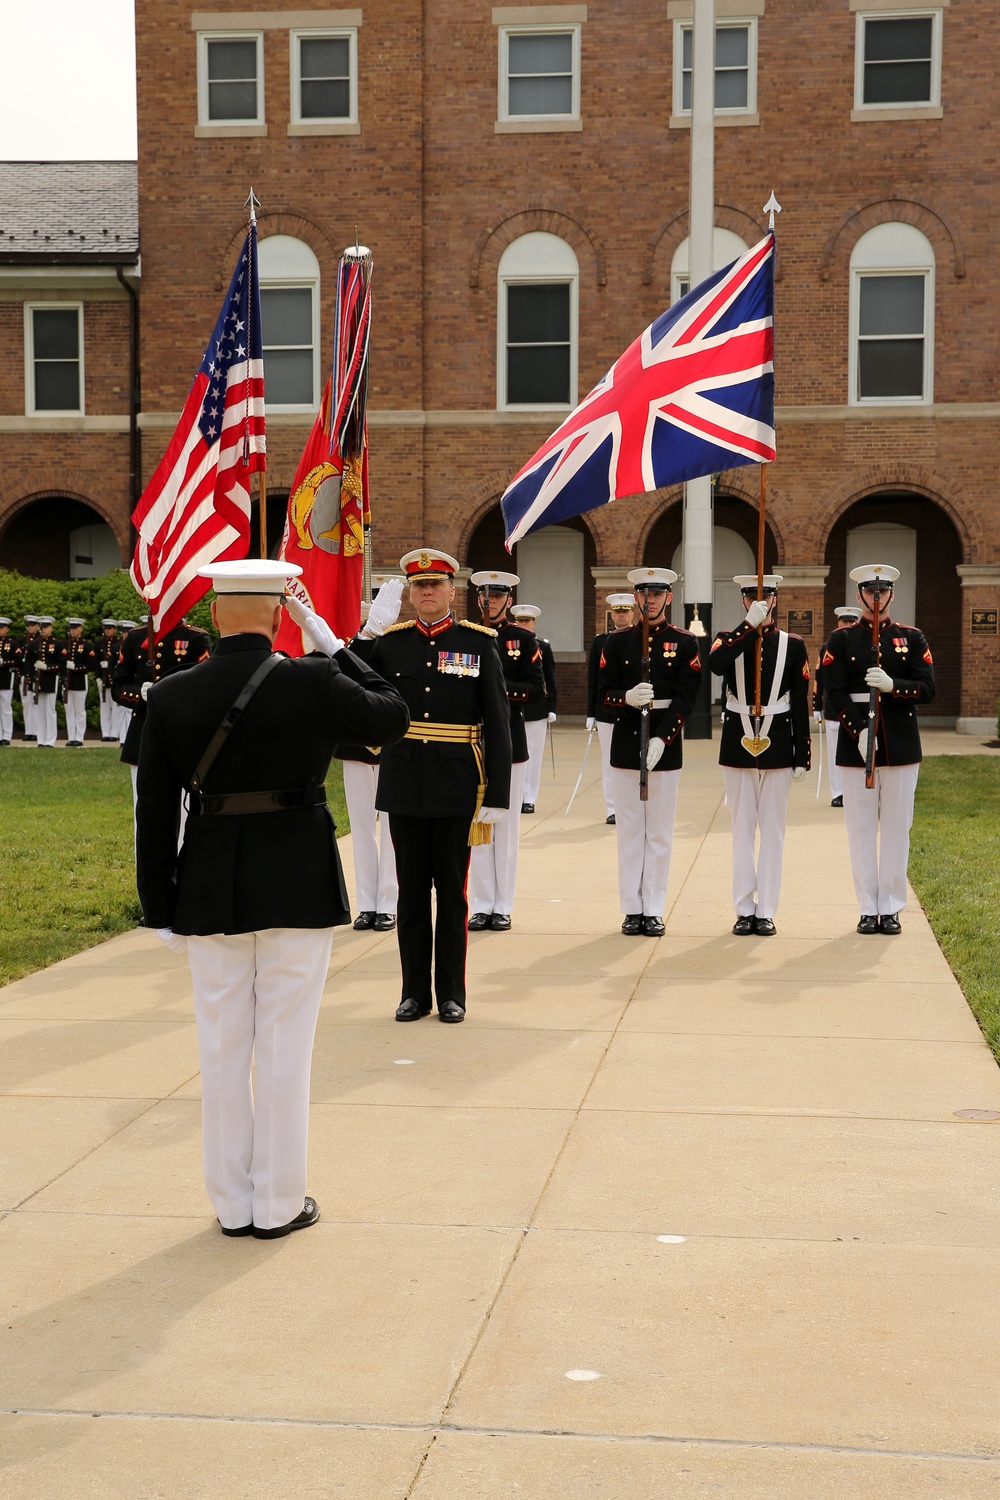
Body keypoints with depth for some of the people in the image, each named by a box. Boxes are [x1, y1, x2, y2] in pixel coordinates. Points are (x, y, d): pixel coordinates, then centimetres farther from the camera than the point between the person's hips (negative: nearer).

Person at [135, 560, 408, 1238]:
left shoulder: (169, 697, -4)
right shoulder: (314, 682, -12)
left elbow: (155, 814, -1)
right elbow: (393, 717, 5)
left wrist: (161, 909, 7)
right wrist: (336, 648, 8)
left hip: (210, 892, 2)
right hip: (298, 889, -2)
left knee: (224, 1050, 12)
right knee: (285, 1048, 7)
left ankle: (234, 1203, 22)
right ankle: (280, 1204, 16)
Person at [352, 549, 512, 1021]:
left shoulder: (479, 642, -1)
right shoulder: (389, 641, 4)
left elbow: (496, 727, -2)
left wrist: (496, 798, -7)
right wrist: (369, 630, -15)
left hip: (457, 788, -2)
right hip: (404, 787, 2)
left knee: (452, 892, 7)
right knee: (411, 891, 9)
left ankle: (452, 994, 17)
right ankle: (414, 992, 19)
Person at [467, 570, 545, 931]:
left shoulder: (524, 640, 4)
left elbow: (538, 690, -3)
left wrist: (501, 689, -17)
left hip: (510, 742, -1)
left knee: (507, 825, 2)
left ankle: (502, 907, 8)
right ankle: (482, 906, 10)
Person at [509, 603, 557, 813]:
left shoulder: (543, 646, 3)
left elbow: (550, 680, 4)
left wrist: (552, 708, -2)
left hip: (536, 709, 0)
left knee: (533, 754, 3)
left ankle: (529, 799, 9)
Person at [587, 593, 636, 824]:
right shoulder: (600, 641, 5)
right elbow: (592, 679, 5)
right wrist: (591, 714, 2)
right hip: (606, 710, 1)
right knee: (609, 761, 4)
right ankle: (612, 809, 10)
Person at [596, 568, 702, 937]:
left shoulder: (685, 643, 1)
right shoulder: (617, 641, 5)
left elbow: (685, 700, -6)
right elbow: (602, 695, 2)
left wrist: (661, 740, -18)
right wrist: (627, 698, -20)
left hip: (666, 745, -1)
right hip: (626, 742, 1)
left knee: (660, 833, 3)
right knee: (629, 830, 5)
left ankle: (654, 911, 10)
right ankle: (632, 910, 12)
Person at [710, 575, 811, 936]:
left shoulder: (793, 645, 3)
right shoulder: (729, 639, 3)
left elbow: (801, 704, 3)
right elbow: (716, 664, -23)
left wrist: (803, 755, -1)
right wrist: (751, 625, -25)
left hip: (777, 747, 0)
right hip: (738, 744, 0)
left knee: (772, 828, 4)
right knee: (742, 828, 5)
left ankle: (766, 911, 9)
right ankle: (744, 910, 12)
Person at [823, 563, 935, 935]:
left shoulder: (912, 638, 7)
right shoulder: (841, 640, 4)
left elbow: (927, 690, -1)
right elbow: (835, 693, -5)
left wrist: (892, 685, -20)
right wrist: (859, 732, -18)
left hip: (901, 746, 1)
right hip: (856, 744, -1)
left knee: (896, 827, 4)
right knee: (861, 827, 2)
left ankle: (891, 907, 11)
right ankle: (868, 909, 10)